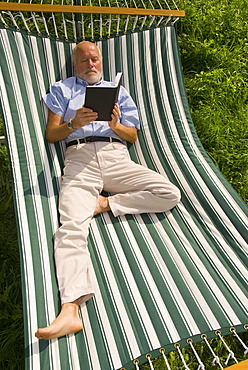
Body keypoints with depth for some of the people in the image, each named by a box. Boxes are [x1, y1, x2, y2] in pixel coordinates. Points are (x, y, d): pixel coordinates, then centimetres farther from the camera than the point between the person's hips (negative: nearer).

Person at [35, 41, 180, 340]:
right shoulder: (62, 89, 26)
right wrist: (74, 123, -7)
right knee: (71, 226, -28)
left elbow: (132, 136, 19)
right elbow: (51, 134, 14)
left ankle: (105, 203, -12)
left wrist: (115, 124, -3)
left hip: (116, 157, 3)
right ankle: (70, 310, -36)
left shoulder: (119, 91, 29)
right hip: (80, 159, -2)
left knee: (170, 194, -19)